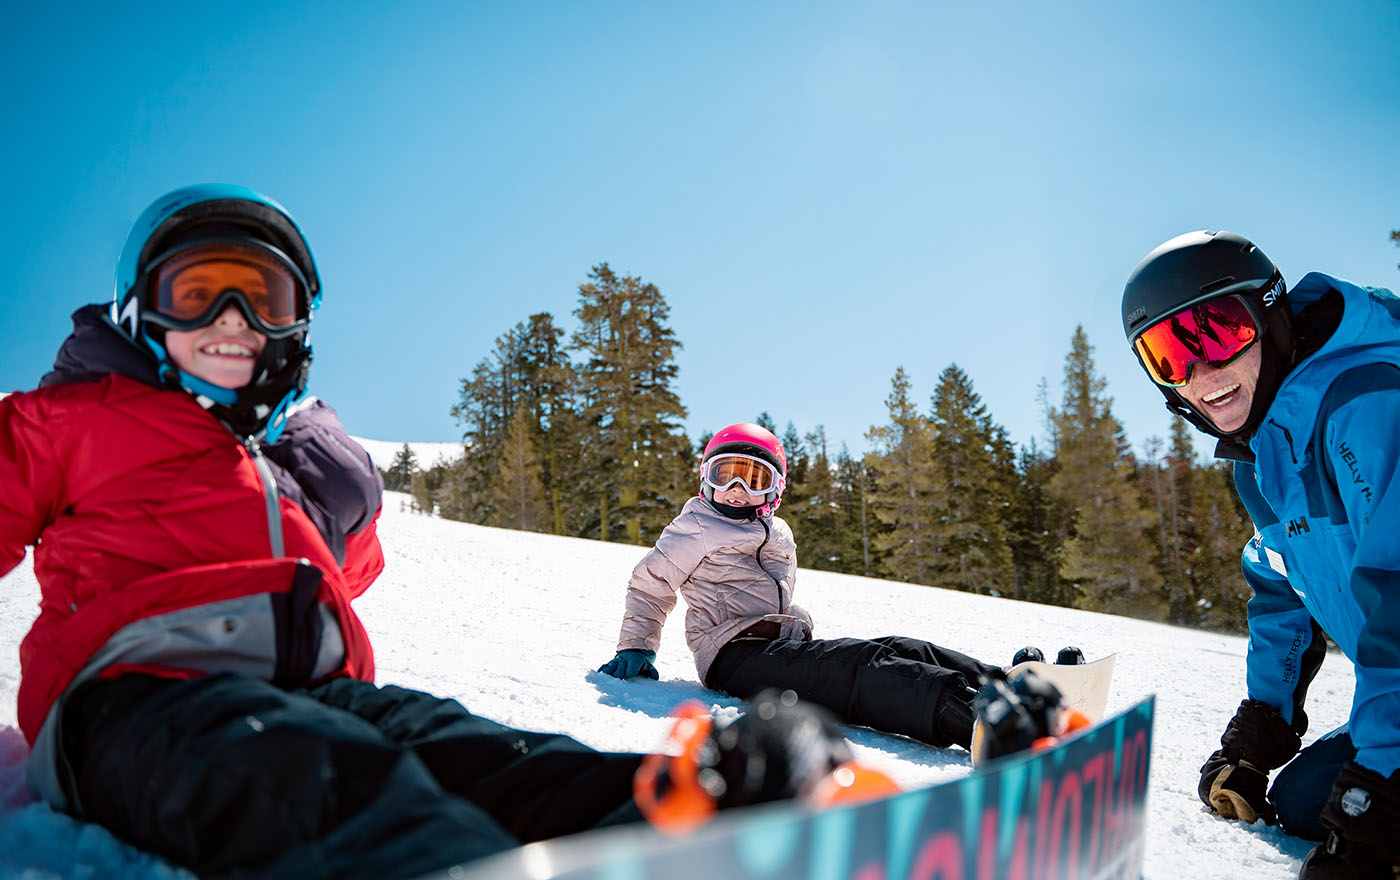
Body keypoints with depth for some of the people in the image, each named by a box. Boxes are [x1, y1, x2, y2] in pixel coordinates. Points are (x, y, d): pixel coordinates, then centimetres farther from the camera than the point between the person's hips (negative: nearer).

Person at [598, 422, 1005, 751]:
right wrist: (636, 648, 4)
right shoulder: (696, 528, 7)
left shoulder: (779, 534, 27)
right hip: (736, 653, -8)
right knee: (861, 663, -33)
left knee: (897, 650, -16)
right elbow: (649, 584, 10)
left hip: (787, 644, 8)